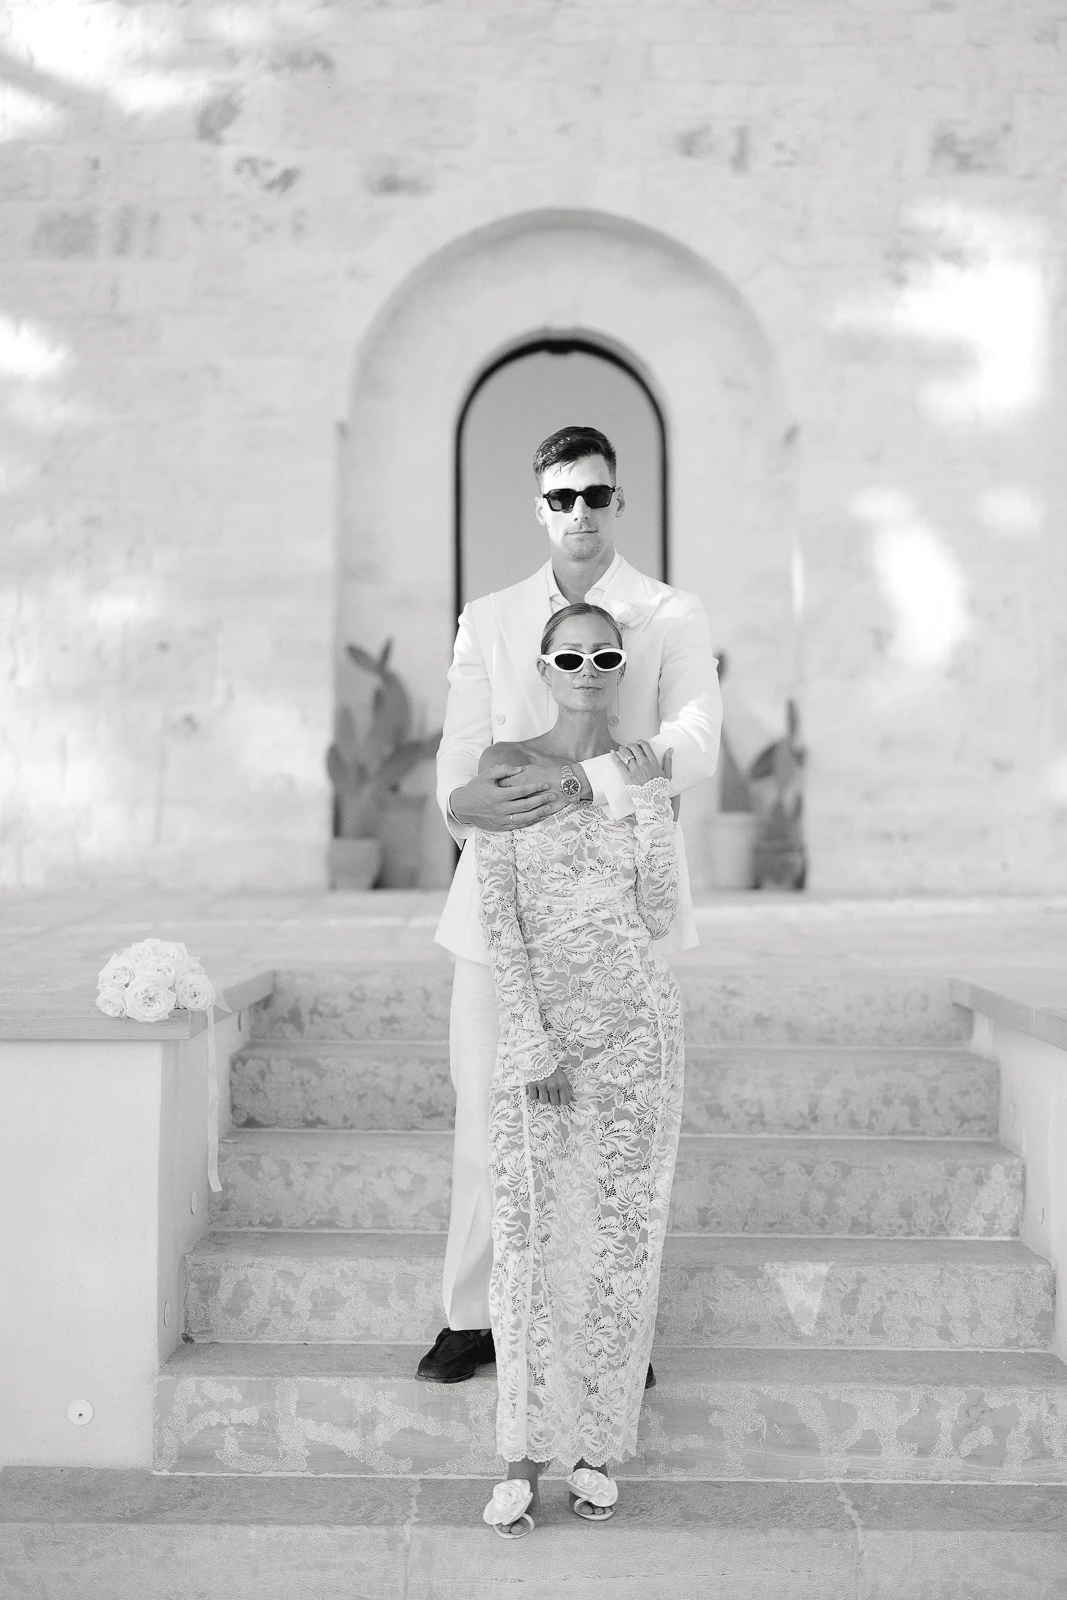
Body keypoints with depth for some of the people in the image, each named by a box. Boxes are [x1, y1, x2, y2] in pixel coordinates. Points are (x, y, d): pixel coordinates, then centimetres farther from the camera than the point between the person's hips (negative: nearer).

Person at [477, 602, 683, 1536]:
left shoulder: (647, 772, 7)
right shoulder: (508, 766, 2)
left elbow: (657, 919, 0)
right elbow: (499, 917, -5)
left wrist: (650, 802, -7)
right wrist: (532, 1042, -12)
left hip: (637, 1027, 2)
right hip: (538, 1027, -1)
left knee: (620, 1237, 4)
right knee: (530, 1234, -2)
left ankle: (597, 1447, 17)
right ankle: (522, 1458, 9)